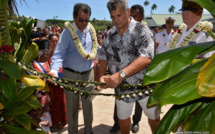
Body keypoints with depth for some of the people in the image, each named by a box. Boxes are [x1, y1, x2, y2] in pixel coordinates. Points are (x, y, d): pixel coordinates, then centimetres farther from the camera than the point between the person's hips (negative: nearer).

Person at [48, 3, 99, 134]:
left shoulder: (91, 30, 2)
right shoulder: (68, 32, -15)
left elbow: (96, 48, 14)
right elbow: (59, 54, -20)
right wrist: (54, 70, -35)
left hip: (88, 74, 5)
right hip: (71, 75, -4)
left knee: (88, 103, 17)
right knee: (72, 105, 10)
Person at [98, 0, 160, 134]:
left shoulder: (141, 30, -16)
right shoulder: (110, 34, 1)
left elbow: (146, 57, -29)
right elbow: (103, 57, 3)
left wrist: (121, 74, -39)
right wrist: (102, 75, -17)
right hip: (121, 88, 4)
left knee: (154, 117, 18)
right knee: (122, 117, 23)